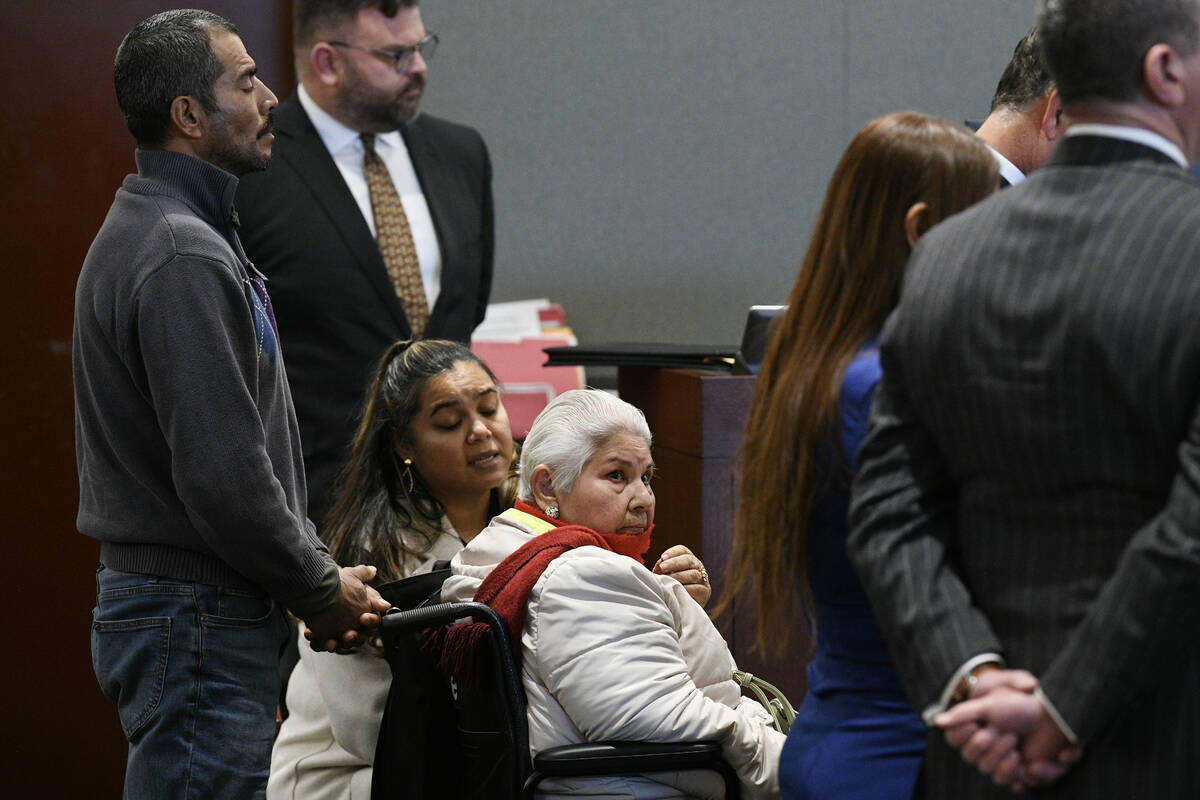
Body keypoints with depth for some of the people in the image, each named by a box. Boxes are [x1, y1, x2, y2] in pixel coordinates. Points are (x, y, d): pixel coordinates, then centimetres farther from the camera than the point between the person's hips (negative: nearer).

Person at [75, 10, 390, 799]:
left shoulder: (154, 232, 16)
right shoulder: (183, 258, -18)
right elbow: (222, 474, -23)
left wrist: (317, 572, 11)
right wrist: (320, 589, -9)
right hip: (196, 620, -11)